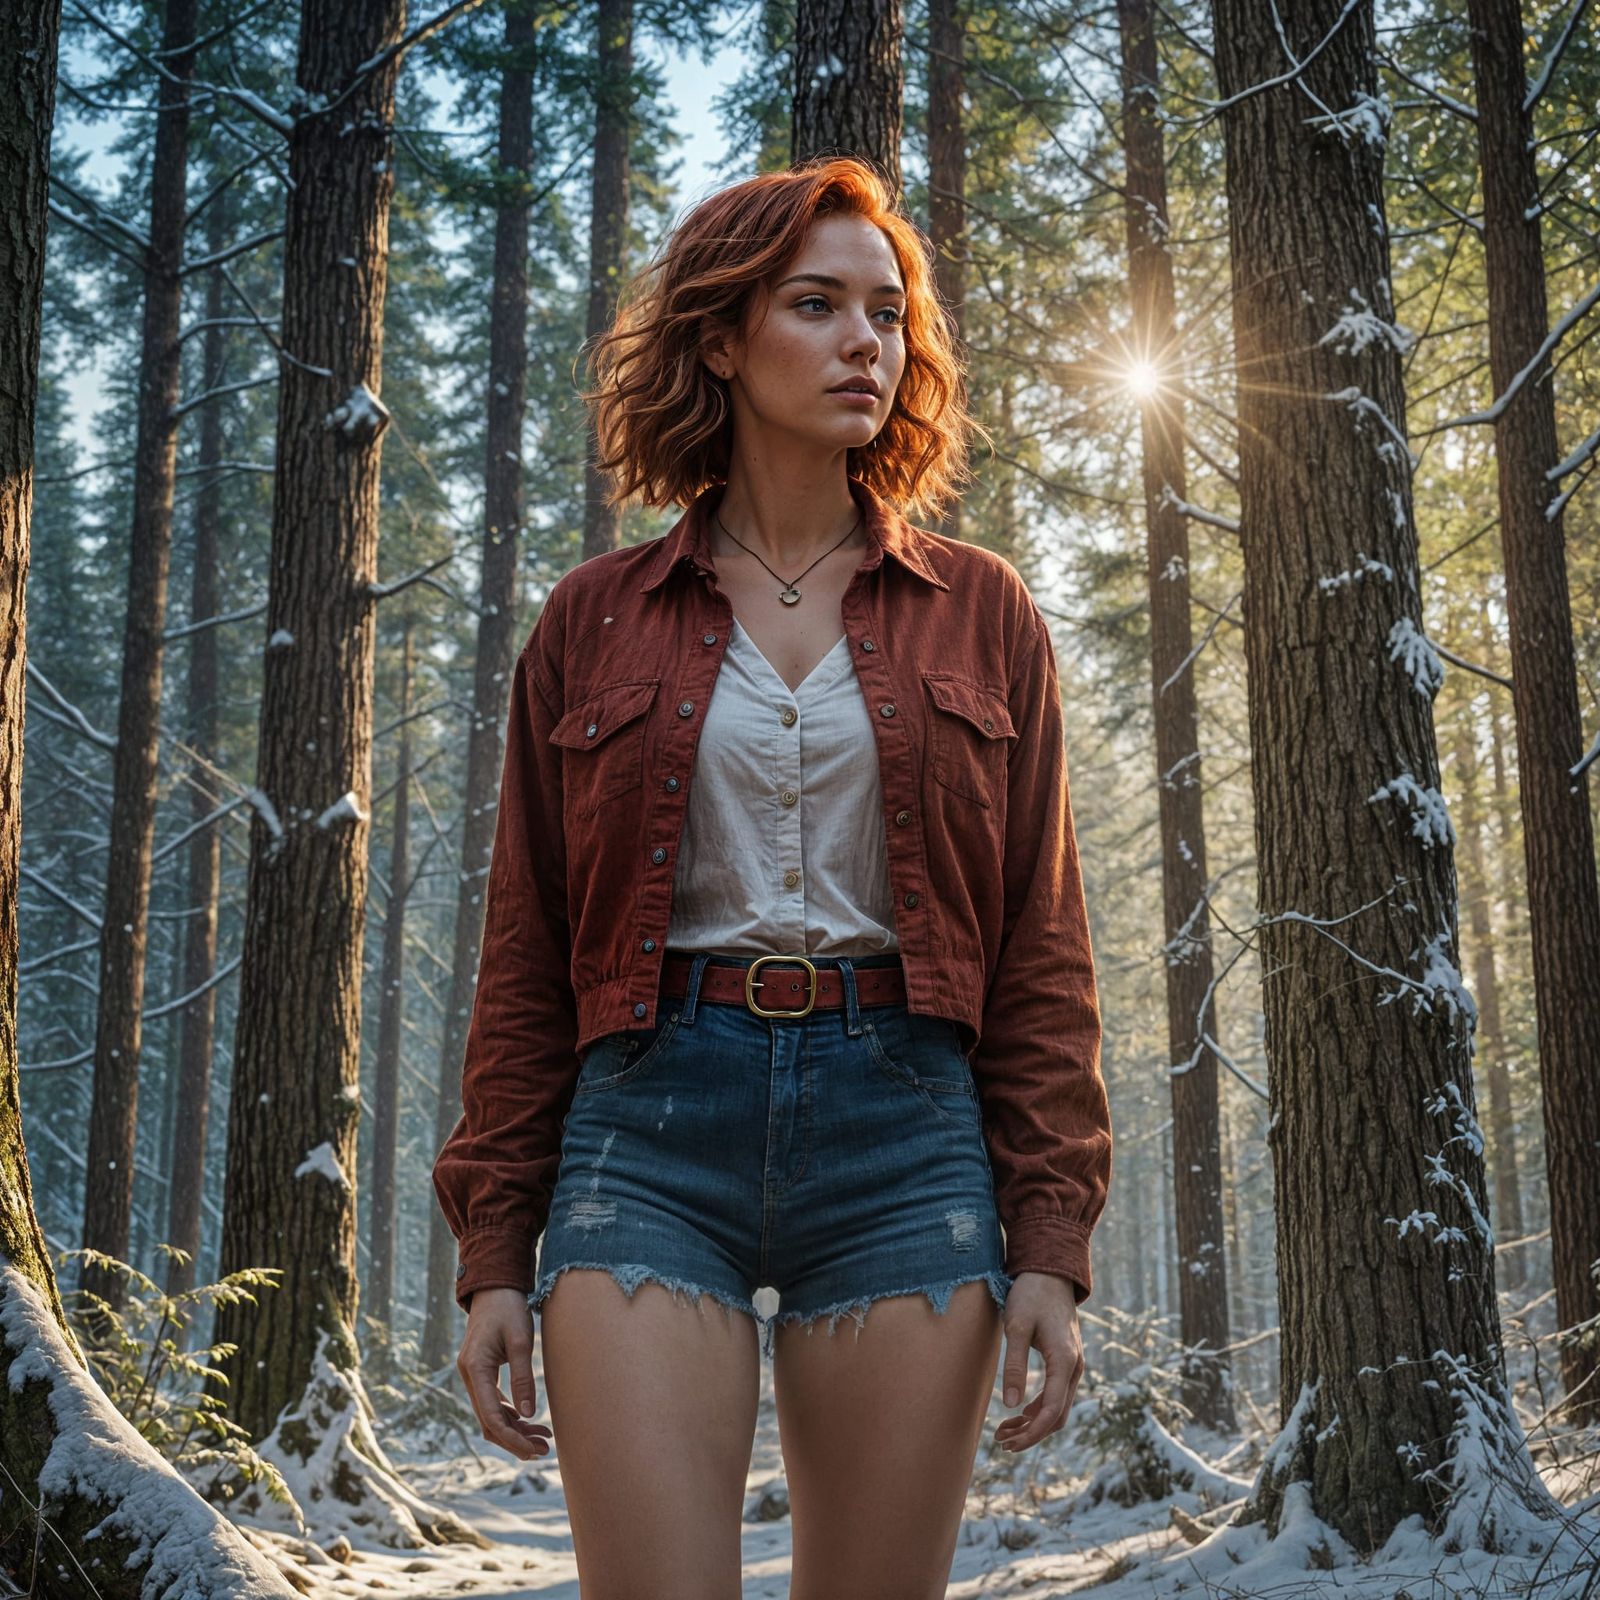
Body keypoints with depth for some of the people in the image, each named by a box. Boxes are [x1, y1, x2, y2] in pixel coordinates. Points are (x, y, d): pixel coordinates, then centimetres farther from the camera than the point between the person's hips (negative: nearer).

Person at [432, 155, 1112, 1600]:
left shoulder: (981, 616, 10)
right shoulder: (593, 624, 9)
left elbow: (1041, 949, 7)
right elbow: (526, 954, 10)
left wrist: (1053, 1245, -1)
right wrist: (495, 1250, 5)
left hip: (902, 1127, 1)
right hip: (651, 1119, 0)